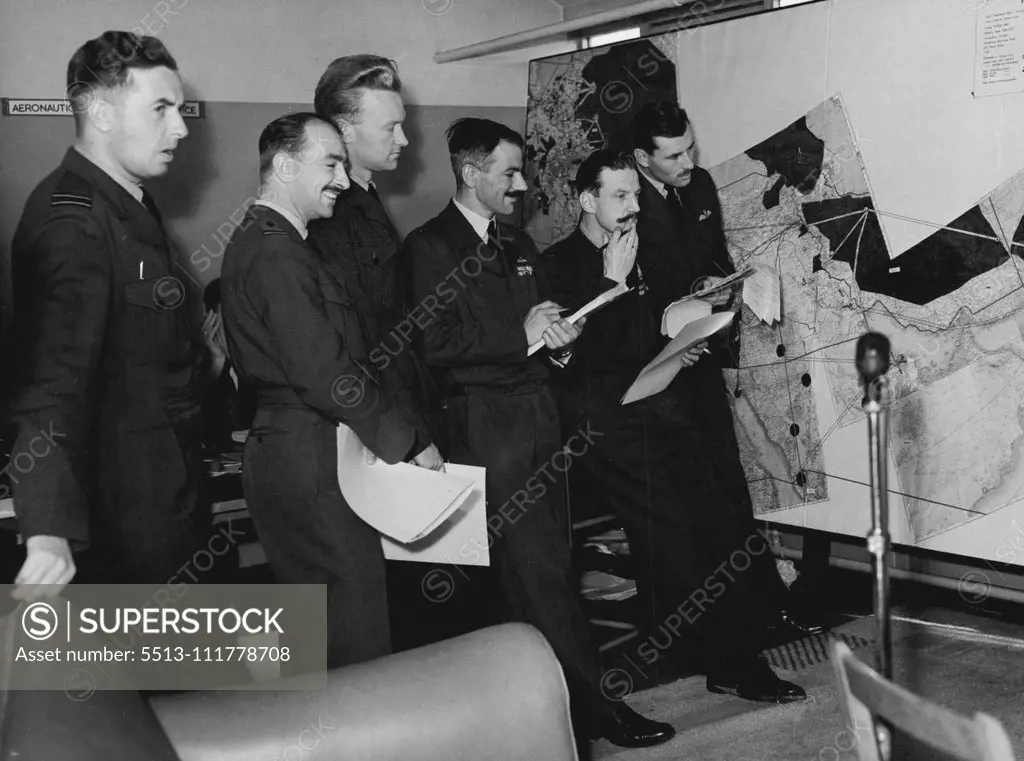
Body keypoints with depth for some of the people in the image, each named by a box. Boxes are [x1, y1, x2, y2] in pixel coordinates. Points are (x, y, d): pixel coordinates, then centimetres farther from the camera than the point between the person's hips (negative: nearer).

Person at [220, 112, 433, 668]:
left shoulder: (256, 241, 16)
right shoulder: (277, 254, -17)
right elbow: (324, 374, -22)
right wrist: (405, 439, -12)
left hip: (282, 451, 11)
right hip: (309, 461, -11)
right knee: (355, 643, -4)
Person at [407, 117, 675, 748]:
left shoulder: (518, 244, 20)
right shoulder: (431, 245, -6)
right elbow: (436, 343, -15)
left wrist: (559, 337, 5)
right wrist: (521, 336, -11)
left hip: (539, 411, 8)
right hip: (488, 420, -7)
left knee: (551, 556, 7)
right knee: (535, 564, -6)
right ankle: (589, 696, 0)